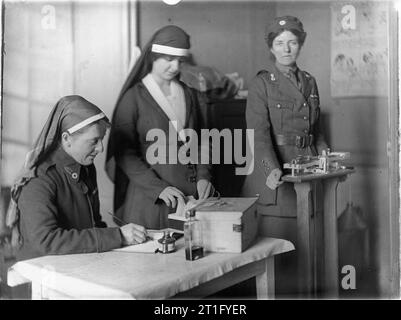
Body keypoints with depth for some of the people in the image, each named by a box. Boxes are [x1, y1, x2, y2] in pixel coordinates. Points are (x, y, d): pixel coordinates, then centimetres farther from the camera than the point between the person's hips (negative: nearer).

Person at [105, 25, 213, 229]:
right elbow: (124, 153, -8)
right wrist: (158, 188, -17)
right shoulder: (134, 97, -3)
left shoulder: (188, 94, 12)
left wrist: (204, 176, -2)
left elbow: (200, 142, 15)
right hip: (149, 198, -4)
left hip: (192, 193, 4)